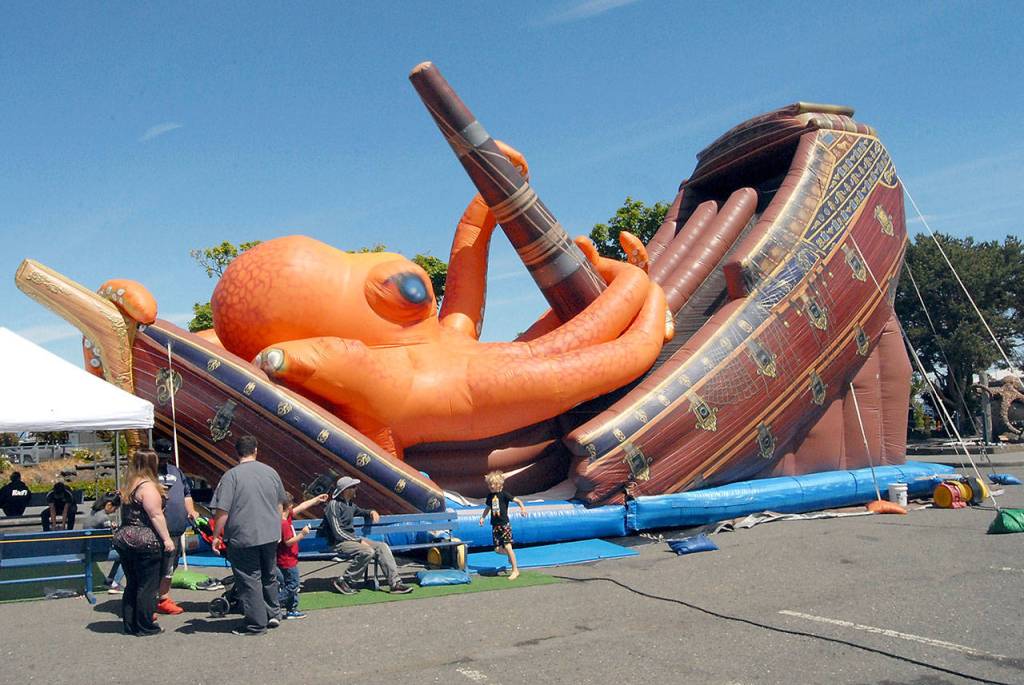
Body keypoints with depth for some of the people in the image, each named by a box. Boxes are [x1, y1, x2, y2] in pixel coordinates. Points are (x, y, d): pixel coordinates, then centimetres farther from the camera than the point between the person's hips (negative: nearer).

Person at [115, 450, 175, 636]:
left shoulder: (128, 486, 13)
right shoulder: (148, 486, -14)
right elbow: (156, 515, -17)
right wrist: (166, 538, -14)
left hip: (123, 538, 9)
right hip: (145, 543, -9)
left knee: (131, 584, 15)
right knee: (147, 586, 0)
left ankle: (129, 624, 19)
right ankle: (145, 626, 3)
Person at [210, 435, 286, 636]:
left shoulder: (232, 475, -12)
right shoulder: (271, 472, 5)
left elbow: (222, 511, -15)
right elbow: (280, 504, 17)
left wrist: (216, 536, -4)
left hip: (243, 538, -5)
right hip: (270, 536, 5)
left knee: (249, 581, 4)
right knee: (269, 576, 20)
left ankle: (256, 624, 9)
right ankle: (273, 615, 27)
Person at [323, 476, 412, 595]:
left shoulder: (350, 504, 15)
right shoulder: (334, 505, -13)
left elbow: (361, 511, 38)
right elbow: (338, 532, -18)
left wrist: (371, 512, 15)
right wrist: (359, 541, -19)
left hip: (352, 539, 9)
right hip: (339, 543, -9)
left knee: (382, 546, -7)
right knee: (367, 552, -31)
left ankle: (395, 583, -12)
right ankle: (343, 581, -15)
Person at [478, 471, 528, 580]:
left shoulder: (503, 494, -8)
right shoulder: (490, 496, 8)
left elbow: (517, 500, -10)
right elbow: (487, 508, 23)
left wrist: (522, 507, -28)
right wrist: (482, 517, 13)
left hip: (504, 525, -5)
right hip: (495, 526, 5)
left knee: (507, 547, -11)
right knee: (497, 549, 1)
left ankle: (515, 570, -2)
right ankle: (510, 555, 33)